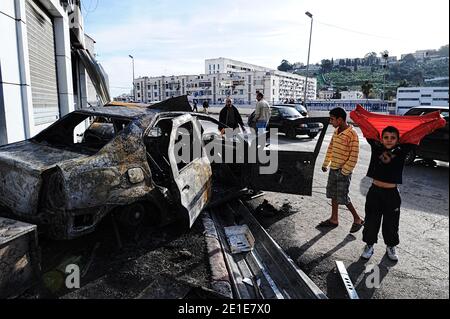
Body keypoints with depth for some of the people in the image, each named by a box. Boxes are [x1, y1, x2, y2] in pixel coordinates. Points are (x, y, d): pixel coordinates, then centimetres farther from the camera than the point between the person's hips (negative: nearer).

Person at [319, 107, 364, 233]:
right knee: (333, 195, 14)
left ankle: (358, 220, 18)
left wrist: (344, 171, -17)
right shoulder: (336, 132, 6)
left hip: (343, 171, -8)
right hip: (333, 169, 8)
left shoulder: (352, 134, -19)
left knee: (342, 198, -1)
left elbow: (354, 157, -19)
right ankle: (334, 219, 27)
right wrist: (326, 164, 13)